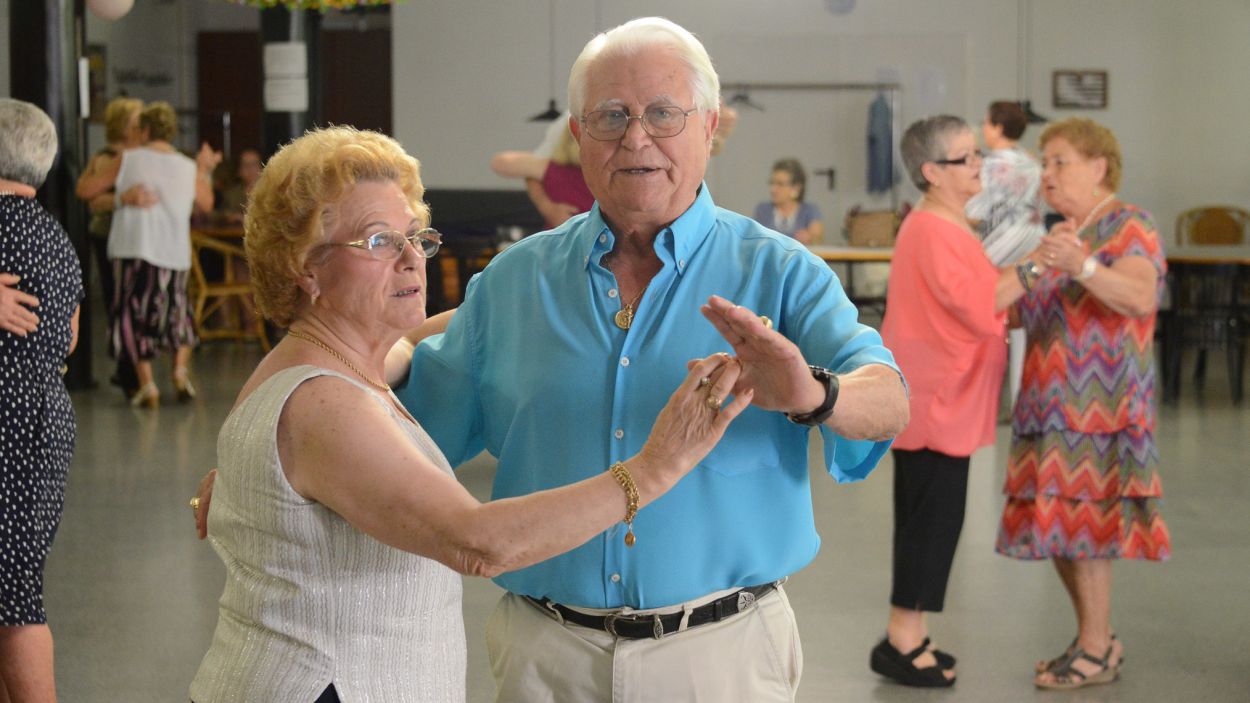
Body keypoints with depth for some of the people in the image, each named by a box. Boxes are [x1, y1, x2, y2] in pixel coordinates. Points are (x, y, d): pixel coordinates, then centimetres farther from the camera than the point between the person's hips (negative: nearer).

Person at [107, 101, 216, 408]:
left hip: (132, 247, -2)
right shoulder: (190, 168, 4)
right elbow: (206, 203, 18)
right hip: (174, 252, 2)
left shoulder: (127, 160, -2)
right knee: (177, 311, 21)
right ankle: (180, 369, 4)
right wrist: (205, 170, 30)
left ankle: (146, 383, -1)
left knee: (135, 314, 6)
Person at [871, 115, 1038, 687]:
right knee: (931, 516, -4)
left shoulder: (944, 226, 15)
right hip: (935, 399, -10)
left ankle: (908, 635, 22)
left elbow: (973, 300, 20)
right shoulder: (931, 232, -19)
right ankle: (901, 641, 4)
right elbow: (977, 303, -26)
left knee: (932, 516, 14)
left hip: (943, 396, 10)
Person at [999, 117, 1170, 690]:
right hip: (1054, 403, 8)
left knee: (1082, 517, -7)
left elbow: (1141, 296, -27)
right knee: (1055, 524, 10)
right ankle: (1097, 637, 22)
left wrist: (1083, 266, -43)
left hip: (1097, 402, -8)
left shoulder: (1128, 227, -8)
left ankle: (1096, 652, 3)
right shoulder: (1066, 231, 18)